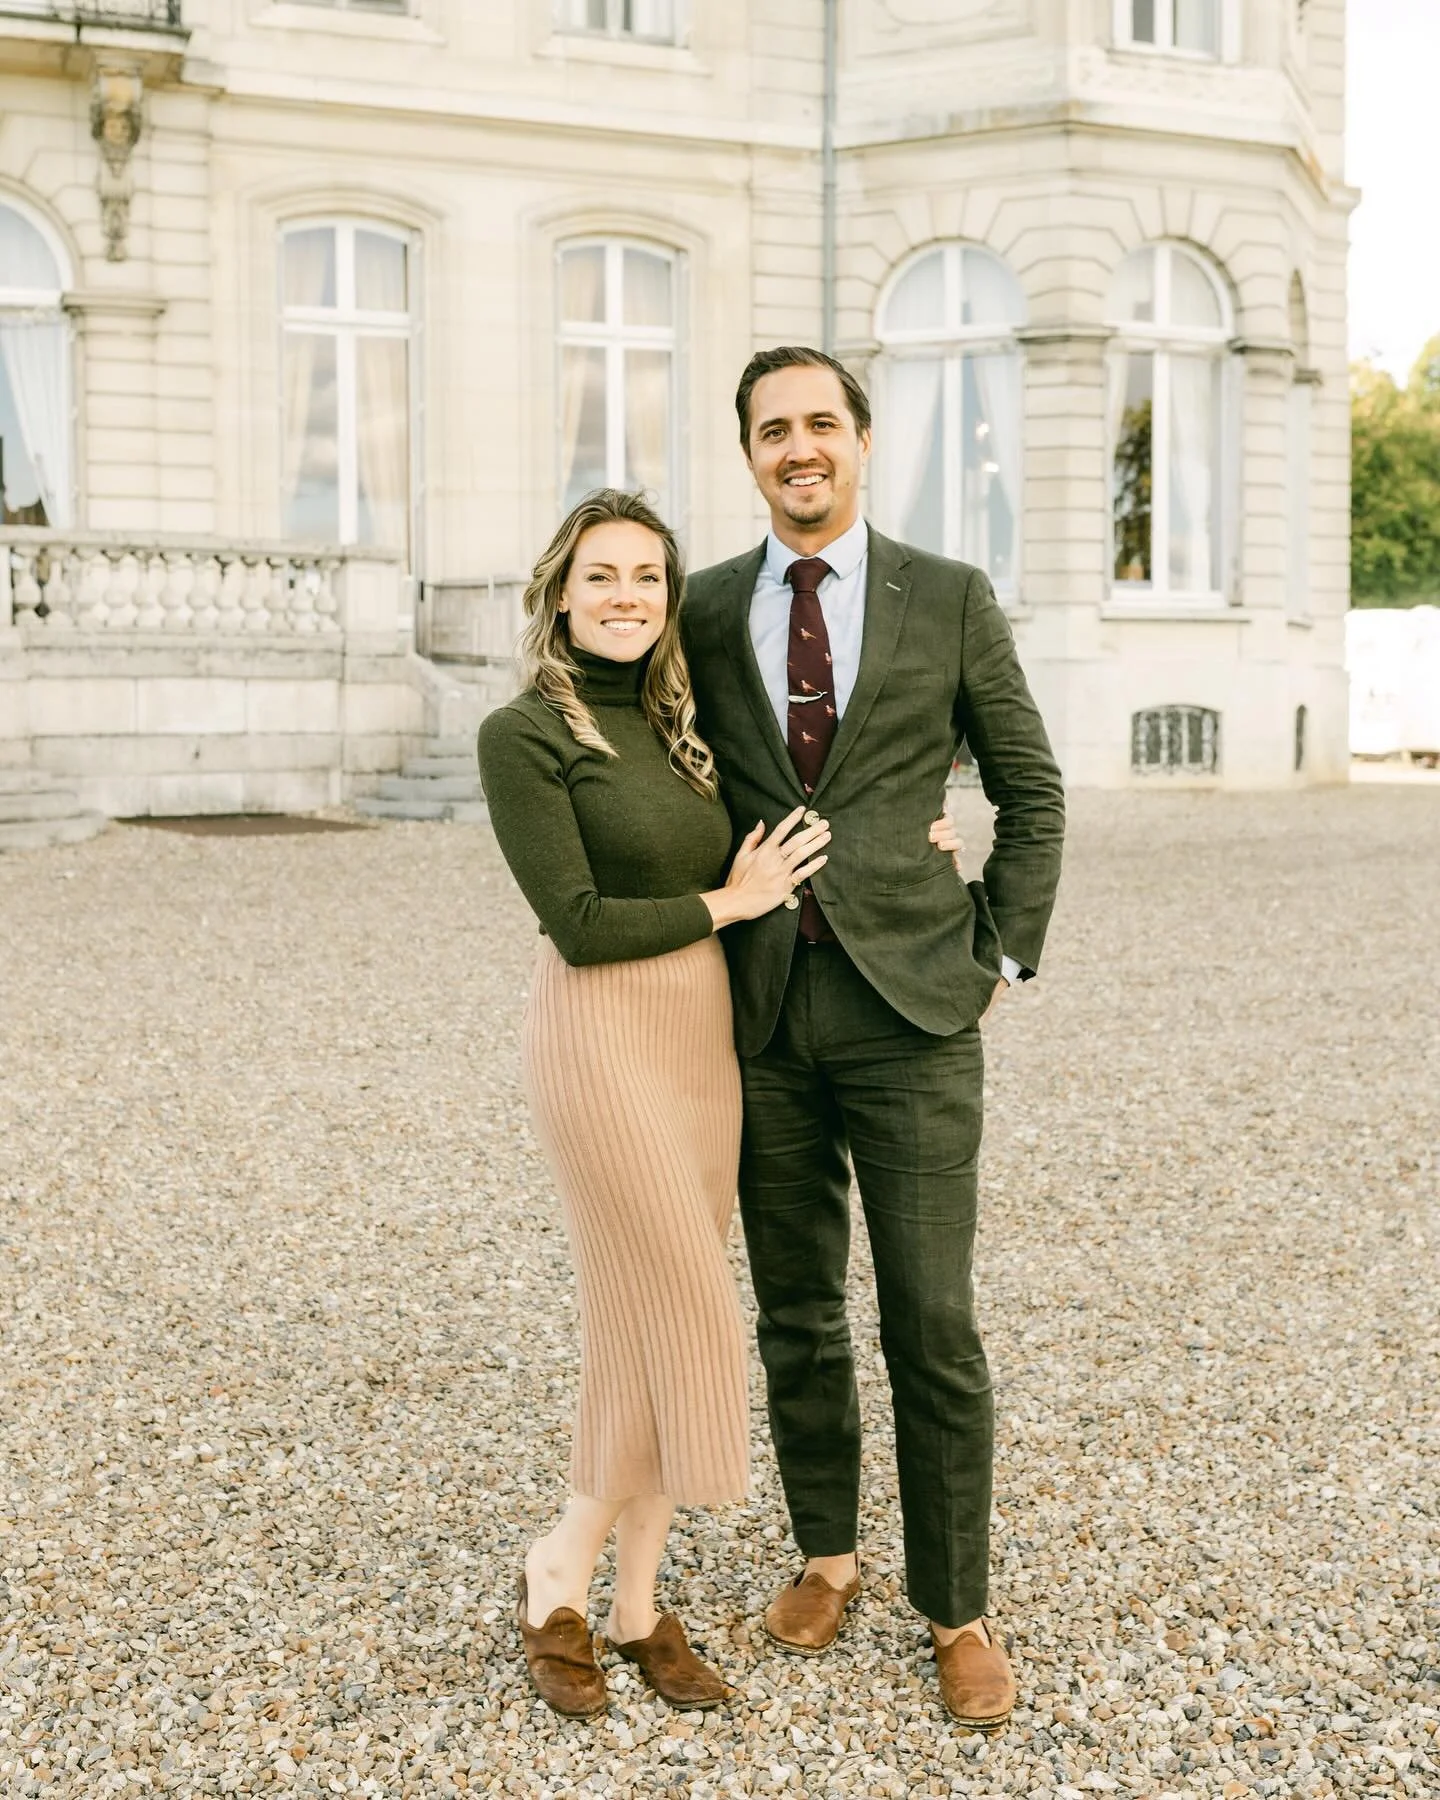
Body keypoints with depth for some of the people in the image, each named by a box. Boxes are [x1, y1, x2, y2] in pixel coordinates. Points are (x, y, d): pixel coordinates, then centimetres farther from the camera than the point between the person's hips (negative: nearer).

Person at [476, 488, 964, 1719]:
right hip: (605, 1038, -7)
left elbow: (721, 866, 19)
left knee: (656, 1323, 10)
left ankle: (636, 1599, 22)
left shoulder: (672, 725, 11)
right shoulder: (525, 735, -10)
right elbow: (579, 924, -15)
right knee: (686, 1322, -5)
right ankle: (561, 1571, 14)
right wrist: (731, 902, -8)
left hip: (705, 1031, 7)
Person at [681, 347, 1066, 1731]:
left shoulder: (949, 600, 1)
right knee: (796, 1314, 12)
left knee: (932, 1324, -1)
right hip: (763, 1007, 2)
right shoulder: (704, 613, 7)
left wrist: (1003, 956, 1)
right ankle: (825, 1552, 31)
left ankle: (955, 1607, 15)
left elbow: (1030, 790, 7)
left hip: (910, 1004, -2)